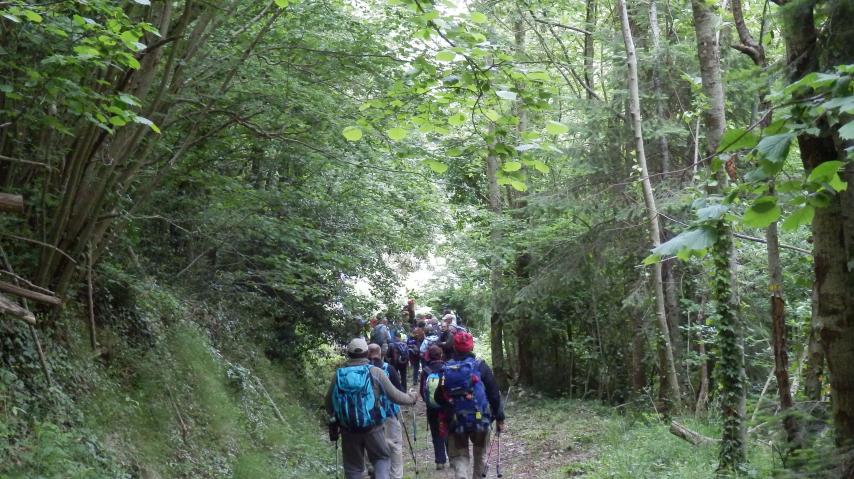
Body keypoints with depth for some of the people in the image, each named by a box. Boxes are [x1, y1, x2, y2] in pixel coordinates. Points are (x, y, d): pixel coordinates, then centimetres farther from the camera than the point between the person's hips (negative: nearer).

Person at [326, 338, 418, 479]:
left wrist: (336, 417, 27)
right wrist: (411, 398, 19)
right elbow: (395, 396, -1)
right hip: (373, 428, -2)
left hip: (348, 430, 2)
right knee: (382, 458, 18)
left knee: (353, 467, 14)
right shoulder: (376, 372, -7)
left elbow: (329, 403, 6)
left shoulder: (339, 374, -2)